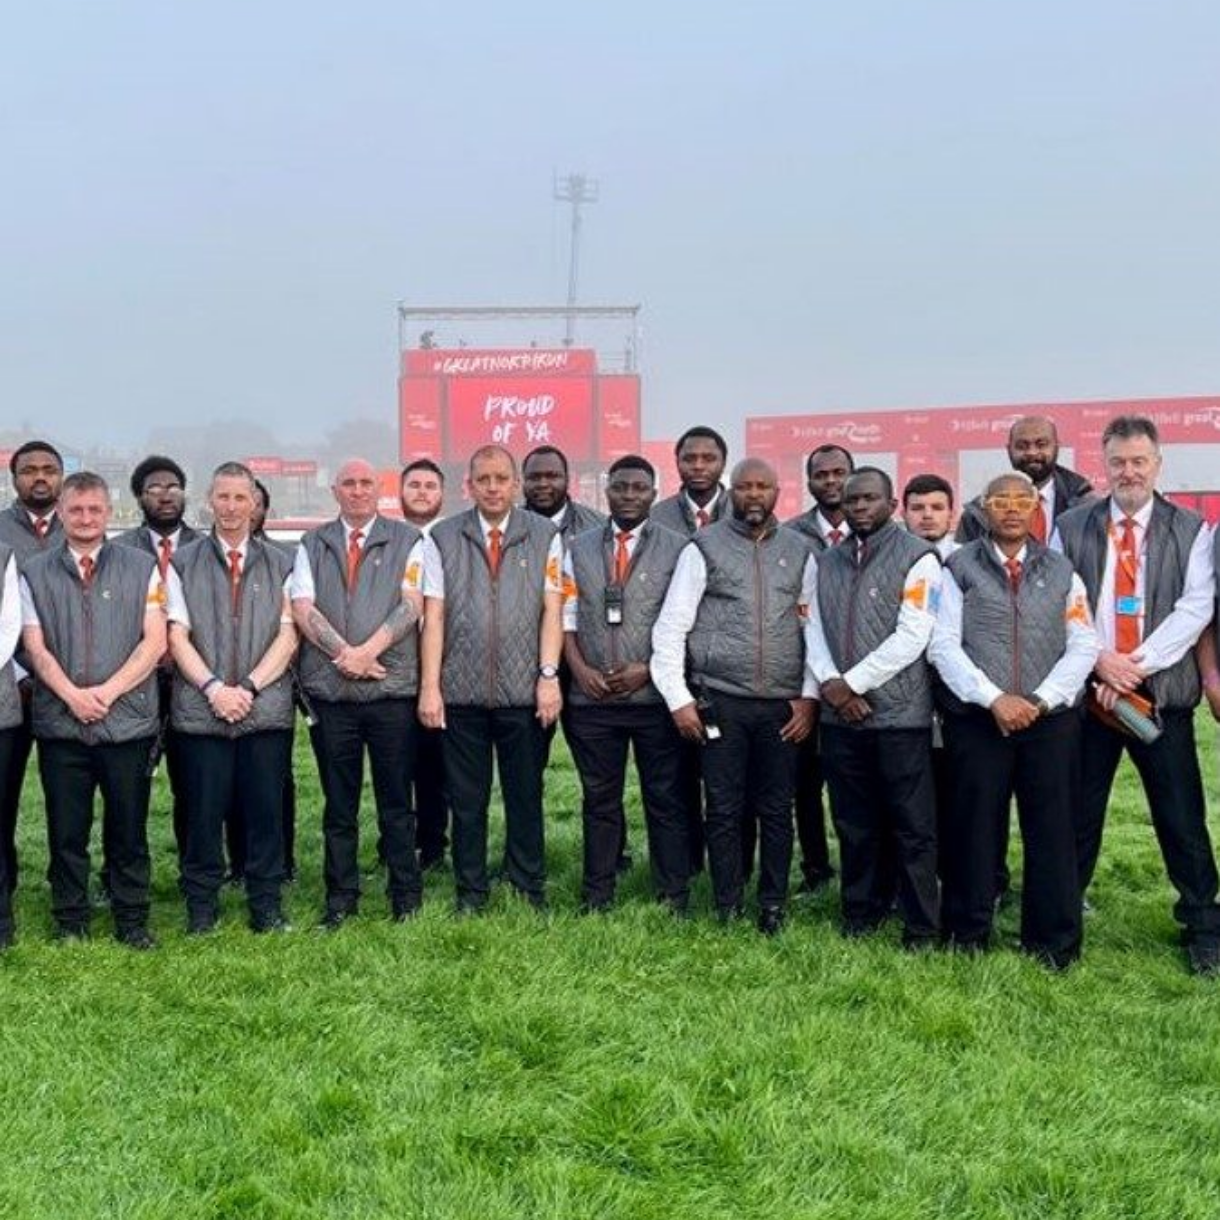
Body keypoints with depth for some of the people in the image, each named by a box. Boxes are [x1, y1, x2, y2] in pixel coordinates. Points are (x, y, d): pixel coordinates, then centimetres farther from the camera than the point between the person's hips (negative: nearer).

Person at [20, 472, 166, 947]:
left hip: (128, 722, -1)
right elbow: (35, 647, 3)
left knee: (128, 830, 5)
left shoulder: (141, 568, 6)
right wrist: (73, 695, -11)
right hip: (60, 724, 1)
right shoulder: (34, 574, 9)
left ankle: (132, 921, 16)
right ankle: (69, 922, 18)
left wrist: (108, 690, -9)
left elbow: (155, 641, 0)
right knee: (66, 832, 6)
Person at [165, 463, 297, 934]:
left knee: (265, 810, 3)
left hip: (266, 707, 1)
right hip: (201, 709, 0)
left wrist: (249, 686, -9)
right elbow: (177, 637, 2)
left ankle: (266, 905, 13)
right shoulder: (183, 563, 8)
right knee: (204, 810, 2)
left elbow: (287, 635, 3)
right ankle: (202, 907, 14)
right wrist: (214, 688, -11)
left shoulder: (279, 564, 10)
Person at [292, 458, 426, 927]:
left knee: (396, 801, 3)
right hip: (330, 690, 2)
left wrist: (367, 651, -14)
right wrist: (344, 653, -10)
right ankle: (340, 899, 16)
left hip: (392, 687, -2)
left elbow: (411, 604, -3)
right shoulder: (312, 545, 13)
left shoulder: (407, 540, 7)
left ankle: (406, 897, 12)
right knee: (339, 804, 8)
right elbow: (302, 608, 2)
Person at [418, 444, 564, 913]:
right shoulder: (442, 538, 5)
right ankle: (470, 895, 19)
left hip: (524, 693, 0)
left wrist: (549, 676, -7)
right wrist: (429, 687, -3)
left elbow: (552, 610, 2)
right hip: (461, 692, 0)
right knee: (466, 799, 7)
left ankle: (529, 892, 19)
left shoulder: (545, 536, 5)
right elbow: (433, 616, 2)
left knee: (525, 796, 7)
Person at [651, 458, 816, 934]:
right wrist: (678, 698, -5)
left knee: (777, 812, 7)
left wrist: (809, 696, 3)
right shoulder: (704, 548, 1)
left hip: (782, 705, 2)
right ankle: (728, 912, 15)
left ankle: (773, 911, 19)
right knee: (724, 811, 3)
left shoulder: (799, 551, 9)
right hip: (721, 702, -2)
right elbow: (671, 626, 0)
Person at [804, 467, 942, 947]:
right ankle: (860, 916, 26)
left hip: (900, 714, -5)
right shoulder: (827, 562, 14)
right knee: (854, 823, 13)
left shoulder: (917, 557, -4)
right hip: (839, 715, 5)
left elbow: (912, 636, -12)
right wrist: (829, 683, -7)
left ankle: (921, 928, 11)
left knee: (912, 826, 1)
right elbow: (814, 628, 10)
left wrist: (853, 683, -11)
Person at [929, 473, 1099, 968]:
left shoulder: (1062, 572, 12)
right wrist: (994, 699, -13)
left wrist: (1040, 701, -9)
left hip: (1051, 720, 2)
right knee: (974, 830, 2)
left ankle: (1054, 943, 14)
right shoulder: (959, 568, 5)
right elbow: (943, 645, -3)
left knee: (1052, 831, 3)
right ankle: (967, 937, 15)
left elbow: (1083, 645, 5)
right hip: (977, 721, -2)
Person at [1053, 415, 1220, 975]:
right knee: (1077, 814, 9)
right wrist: (1098, 660, -12)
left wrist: (1136, 666, -13)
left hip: (1161, 693, -1)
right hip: (1088, 691, 1)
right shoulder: (1071, 527, 4)